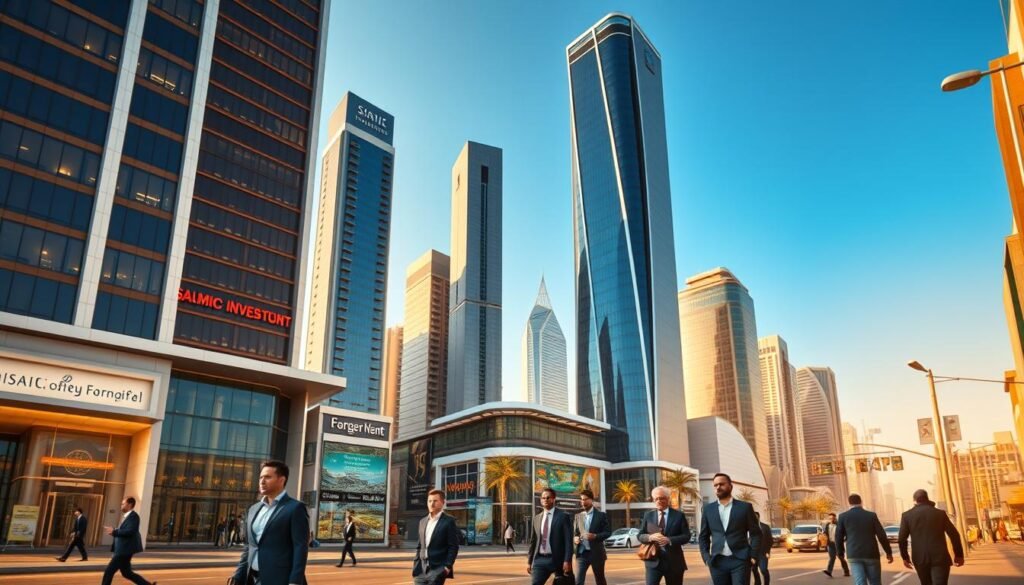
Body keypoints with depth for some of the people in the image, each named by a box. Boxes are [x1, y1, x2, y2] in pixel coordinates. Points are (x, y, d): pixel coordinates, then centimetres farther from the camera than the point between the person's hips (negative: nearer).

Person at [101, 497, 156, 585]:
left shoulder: (133, 516, -14)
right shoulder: (127, 516, 17)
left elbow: (130, 531, -25)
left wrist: (114, 532, -20)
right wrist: (113, 530, 6)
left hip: (125, 550, -10)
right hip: (123, 550, 10)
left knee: (109, 571, -4)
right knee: (126, 573, 13)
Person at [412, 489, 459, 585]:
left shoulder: (449, 521, -5)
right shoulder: (423, 521, 14)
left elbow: (453, 547, -8)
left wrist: (448, 567, -15)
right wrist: (416, 564, 9)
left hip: (438, 569, -6)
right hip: (422, 569, 6)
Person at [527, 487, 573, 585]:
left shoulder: (563, 516, -4)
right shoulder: (536, 518, 11)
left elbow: (568, 540, -9)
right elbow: (533, 541, 14)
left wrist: (567, 561, -17)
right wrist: (529, 561, 11)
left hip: (558, 560, -4)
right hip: (540, 559, 4)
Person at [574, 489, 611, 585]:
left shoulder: (601, 515, -1)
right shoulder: (578, 516, 10)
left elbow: (608, 532, -5)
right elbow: (574, 533, 13)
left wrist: (595, 536, -21)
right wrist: (575, 538, -10)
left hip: (596, 553, -2)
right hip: (581, 553, 2)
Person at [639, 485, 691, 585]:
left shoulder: (678, 515, 1)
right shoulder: (648, 515, 7)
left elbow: (686, 536, -3)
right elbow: (640, 536, 7)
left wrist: (669, 540, -19)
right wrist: (650, 537, -16)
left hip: (673, 561, 0)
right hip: (653, 560, 0)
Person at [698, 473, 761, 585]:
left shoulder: (745, 507, 5)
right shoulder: (708, 509, 10)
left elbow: (755, 533, 5)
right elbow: (703, 536, 13)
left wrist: (753, 556, -6)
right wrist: (706, 558, 1)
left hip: (740, 560, -2)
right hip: (717, 562, 2)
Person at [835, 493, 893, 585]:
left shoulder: (843, 516, 1)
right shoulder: (871, 515, 1)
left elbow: (839, 537, 1)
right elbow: (882, 535, 0)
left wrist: (840, 553, 15)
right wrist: (888, 552, 12)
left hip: (854, 555, -1)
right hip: (871, 554, 1)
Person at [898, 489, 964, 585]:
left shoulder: (907, 515, 4)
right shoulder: (940, 513, 5)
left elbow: (902, 539, 0)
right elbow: (954, 534, 3)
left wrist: (905, 557, 12)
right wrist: (959, 555, 13)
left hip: (920, 559, 1)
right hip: (940, 558, -1)